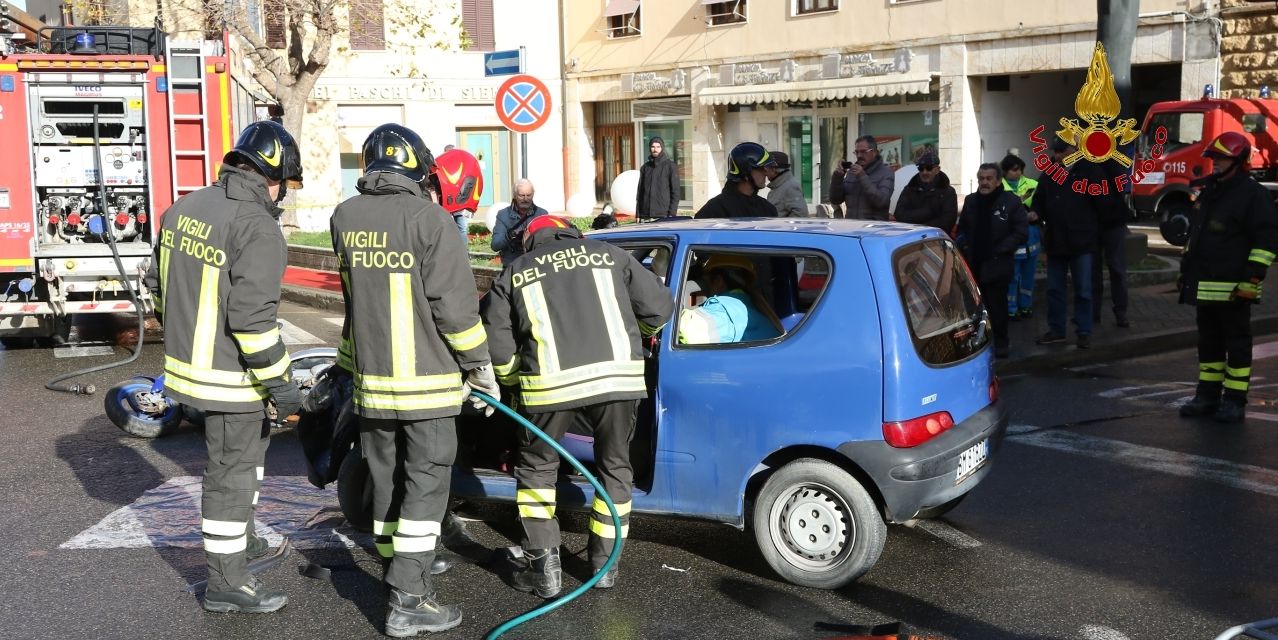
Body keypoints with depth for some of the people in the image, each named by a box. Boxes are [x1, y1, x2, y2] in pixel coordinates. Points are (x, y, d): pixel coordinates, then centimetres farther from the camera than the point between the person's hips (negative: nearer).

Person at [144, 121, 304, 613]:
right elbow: (252, 315, -26)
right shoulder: (257, 227, -21)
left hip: (187, 359, 9)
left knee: (252, 442, 26)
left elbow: (158, 281, 15)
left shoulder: (186, 207, 6)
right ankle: (226, 582, 14)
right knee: (231, 471, 3)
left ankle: (241, 540, 41)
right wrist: (279, 381, -19)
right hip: (228, 374, -9)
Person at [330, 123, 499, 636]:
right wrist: (480, 367, -4)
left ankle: (403, 568, 31)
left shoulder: (345, 218, 3)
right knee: (425, 483, 1)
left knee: (386, 479, 17)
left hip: (370, 378, 6)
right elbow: (455, 305, -15)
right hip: (427, 380, -5)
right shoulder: (429, 220, -14)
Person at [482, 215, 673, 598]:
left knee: (537, 469, 20)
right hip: (618, 376, 1)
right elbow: (659, 308, 16)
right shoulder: (608, 254, 19)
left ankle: (544, 568, 16)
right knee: (615, 468, 21)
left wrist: (518, 380, 29)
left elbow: (497, 347, 10)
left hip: (551, 383, -1)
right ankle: (605, 565, 26)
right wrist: (635, 335, 36)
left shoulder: (514, 274, 18)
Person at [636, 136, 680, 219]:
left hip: (663, 215, -4)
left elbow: (675, 191, -2)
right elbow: (640, 191, 15)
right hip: (645, 215, 4)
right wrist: (637, 213, 8)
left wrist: (672, 213, -10)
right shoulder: (645, 167, 14)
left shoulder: (671, 166, 2)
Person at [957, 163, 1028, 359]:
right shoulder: (970, 201, 11)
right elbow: (962, 229, 21)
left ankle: (1000, 343, 12)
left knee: (997, 306, 0)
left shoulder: (1011, 202, -6)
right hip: (972, 265, 4)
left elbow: (1021, 232, -7)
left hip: (997, 266, -4)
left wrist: (999, 250, -12)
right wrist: (964, 246, 3)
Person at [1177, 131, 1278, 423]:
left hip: (1232, 287, -8)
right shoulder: (1209, 190, 16)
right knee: (1208, 340, 13)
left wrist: (1251, 280, -19)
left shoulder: (1253, 195, -9)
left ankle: (1235, 401, 5)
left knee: (1236, 342, 0)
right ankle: (1207, 396, 21)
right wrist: (1186, 270, 20)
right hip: (1205, 286, 8)